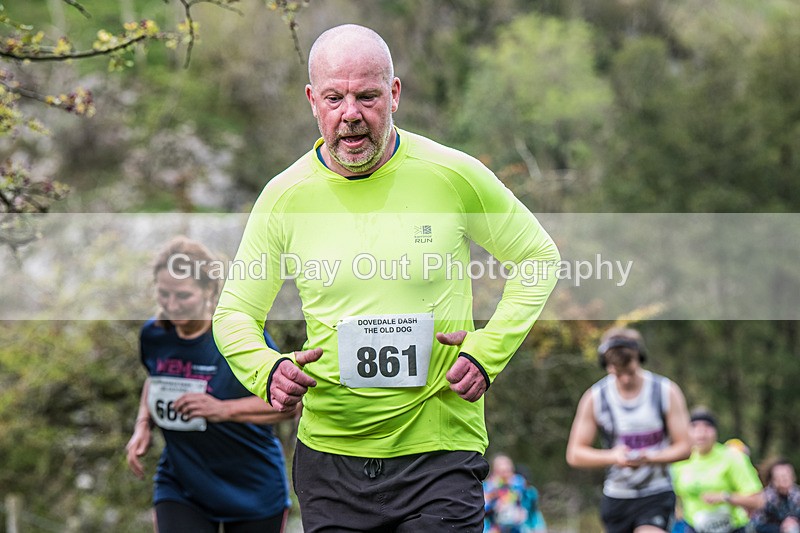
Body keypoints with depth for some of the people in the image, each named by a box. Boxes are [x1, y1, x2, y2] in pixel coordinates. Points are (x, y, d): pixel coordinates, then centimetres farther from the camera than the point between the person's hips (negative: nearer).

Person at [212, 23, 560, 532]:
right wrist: (268, 370, -12)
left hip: (440, 452, -2)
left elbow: (538, 258, 9)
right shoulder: (286, 196, 0)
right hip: (328, 455, 2)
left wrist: (489, 350, -4)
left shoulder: (454, 176, -4)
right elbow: (234, 314, 9)